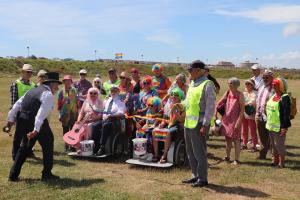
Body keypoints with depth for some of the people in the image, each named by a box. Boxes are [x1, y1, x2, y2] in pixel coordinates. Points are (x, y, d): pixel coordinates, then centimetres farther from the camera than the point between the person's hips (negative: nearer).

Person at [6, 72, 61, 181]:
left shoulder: (32, 91, 18)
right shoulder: (48, 94, -7)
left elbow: (17, 105, 16)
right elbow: (42, 112, -19)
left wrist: (10, 119, 20)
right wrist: (36, 129, -26)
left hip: (22, 120, 8)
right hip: (36, 122, -8)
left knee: (25, 147, 23)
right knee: (47, 144, 11)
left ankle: (13, 175, 24)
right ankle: (47, 174, 17)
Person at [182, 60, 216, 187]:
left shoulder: (207, 85, -12)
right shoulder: (192, 83, 15)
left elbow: (210, 107, -16)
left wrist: (205, 125, -19)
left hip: (198, 124, -9)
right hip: (188, 123, 9)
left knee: (199, 152, -2)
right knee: (190, 151, 16)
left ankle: (202, 179, 10)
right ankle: (195, 176, 28)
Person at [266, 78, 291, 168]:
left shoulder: (285, 98, -15)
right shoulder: (274, 96, 10)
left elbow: (286, 113, -18)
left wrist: (285, 127, -21)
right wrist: (268, 123, 19)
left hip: (279, 126, -8)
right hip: (271, 125, 8)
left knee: (279, 144, 1)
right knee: (273, 144, 18)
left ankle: (281, 163, 15)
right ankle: (275, 160, 32)